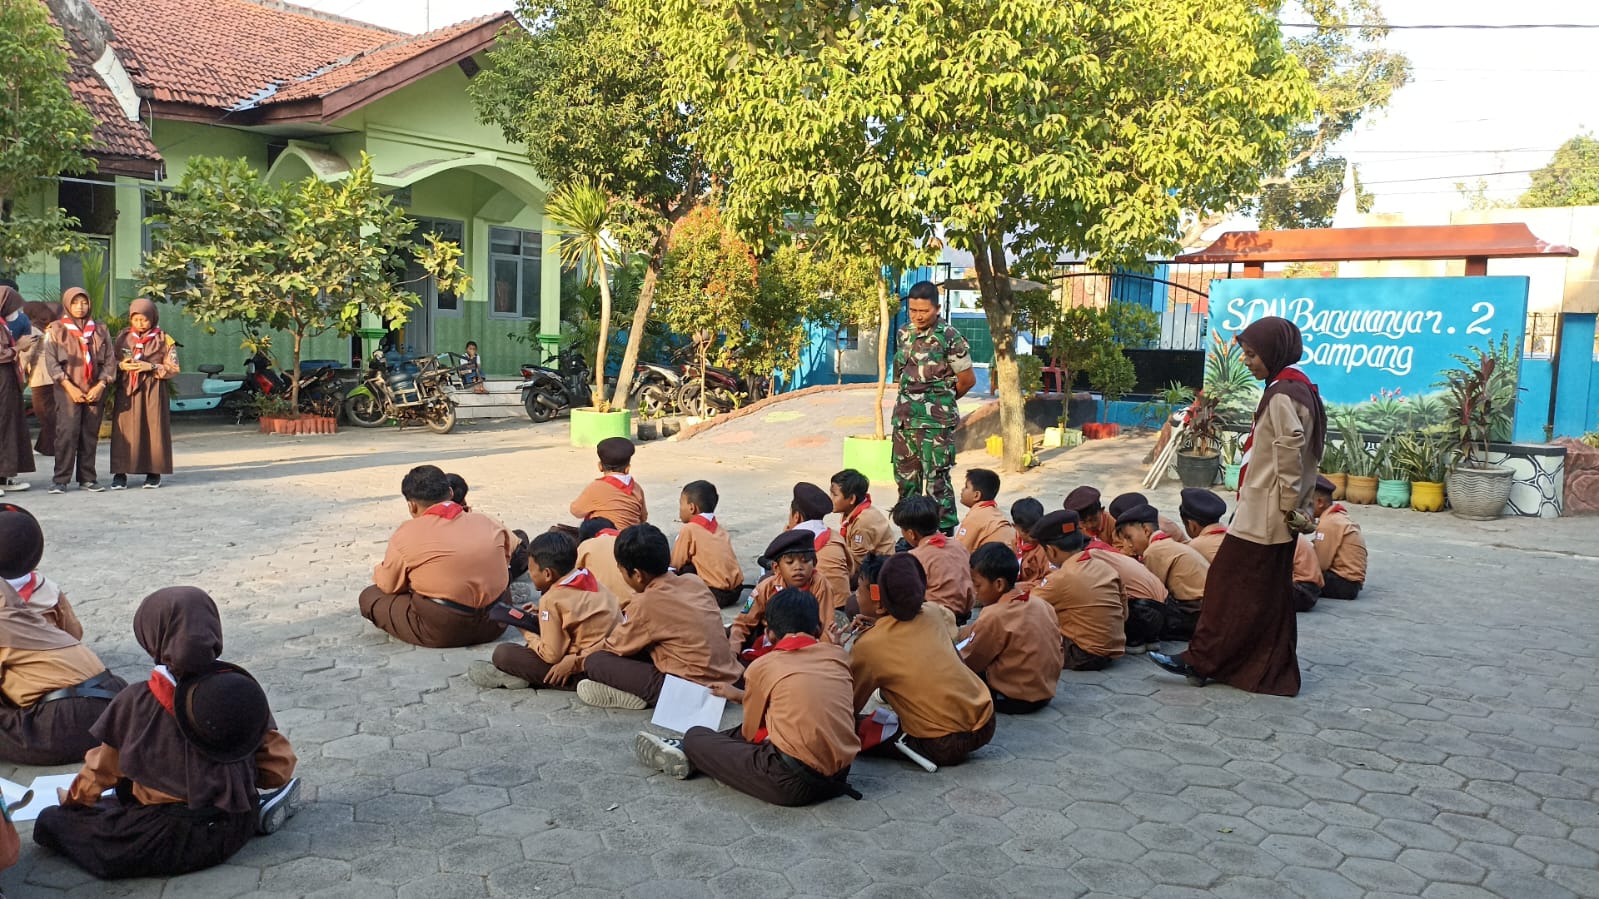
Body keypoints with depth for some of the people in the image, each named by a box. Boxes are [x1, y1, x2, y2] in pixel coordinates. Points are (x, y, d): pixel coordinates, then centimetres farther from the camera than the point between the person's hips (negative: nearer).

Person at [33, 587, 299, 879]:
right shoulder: (243, 690, -12)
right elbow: (278, 768, -8)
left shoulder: (135, 702, -16)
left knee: (50, 822, 9)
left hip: (168, 842, -1)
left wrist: (75, 798, 21)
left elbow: (103, 767, 0)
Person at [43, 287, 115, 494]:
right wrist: (69, 387, -11)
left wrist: (100, 385, -6)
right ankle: (60, 479, -7)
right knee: (67, 432, -11)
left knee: (90, 434, 2)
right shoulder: (56, 330, 5)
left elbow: (109, 361, 8)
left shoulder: (99, 331, 12)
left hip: (94, 390, 3)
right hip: (67, 390, -3)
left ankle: (87, 478, 8)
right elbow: (51, 362, -1)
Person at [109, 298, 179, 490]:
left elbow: (173, 368, 1)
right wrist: (121, 366, -7)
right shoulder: (123, 337, 11)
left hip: (152, 392, -2)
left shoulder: (163, 340, 3)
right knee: (125, 431, -3)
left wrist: (151, 367, -13)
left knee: (153, 430, -3)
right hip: (126, 391, 2)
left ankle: (154, 473, 6)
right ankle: (120, 474, -1)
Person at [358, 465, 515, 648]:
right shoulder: (485, 521, 0)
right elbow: (513, 547, 16)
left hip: (441, 632, -1)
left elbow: (388, 586, -1)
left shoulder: (406, 534, -11)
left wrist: (378, 571, 22)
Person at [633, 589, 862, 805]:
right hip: (840, 775, 6)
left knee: (696, 736, 12)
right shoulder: (838, 656, 10)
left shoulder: (762, 666, -1)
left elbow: (752, 733, 10)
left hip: (793, 782, -6)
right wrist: (742, 696, 37)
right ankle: (692, 751, 38)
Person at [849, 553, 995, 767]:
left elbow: (849, 707, 0)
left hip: (944, 746, -6)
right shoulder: (932, 619, 4)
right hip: (984, 726, 6)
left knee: (859, 730, 10)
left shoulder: (869, 645, -9)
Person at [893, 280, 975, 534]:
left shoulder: (950, 338, -10)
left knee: (936, 479, -6)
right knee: (905, 476, 13)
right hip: (905, 417, 7)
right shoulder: (904, 334, 8)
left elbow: (967, 380, -2)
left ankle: (944, 534, 2)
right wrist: (911, 401, 13)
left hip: (936, 421, -6)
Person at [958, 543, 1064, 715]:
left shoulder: (994, 616, -20)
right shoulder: (1042, 604, 1)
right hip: (1045, 692, 8)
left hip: (1013, 699, -8)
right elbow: (1058, 655, 8)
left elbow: (967, 662, -8)